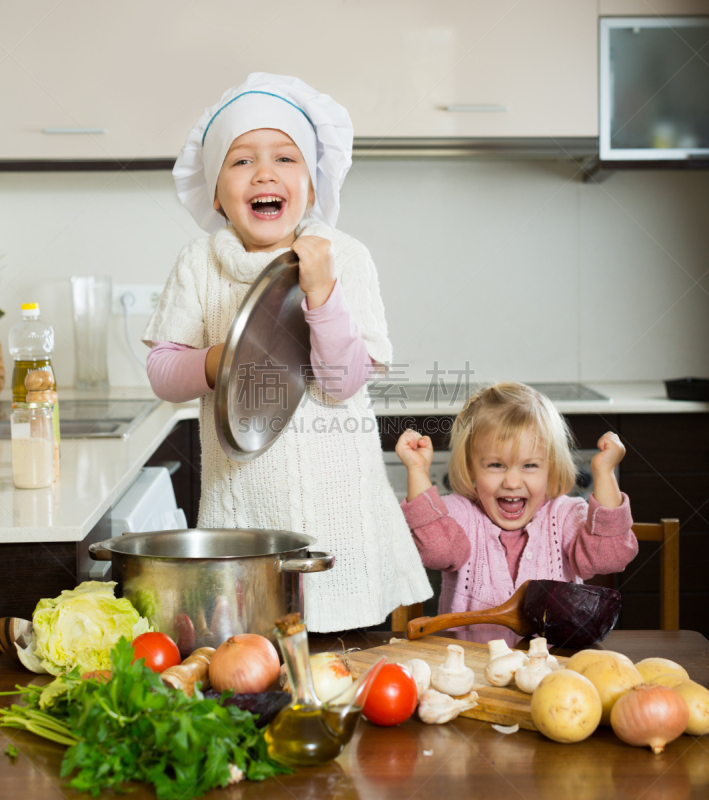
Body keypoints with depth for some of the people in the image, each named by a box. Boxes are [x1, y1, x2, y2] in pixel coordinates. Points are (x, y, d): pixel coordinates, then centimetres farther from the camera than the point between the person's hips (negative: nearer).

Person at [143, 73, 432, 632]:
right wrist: (213, 365, -17)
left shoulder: (344, 258, -4)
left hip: (335, 497, -1)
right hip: (240, 497, 1)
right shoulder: (200, 265, 1)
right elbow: (161, 370, 4)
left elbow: (344, 383, -11)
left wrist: (321, 292, -23)